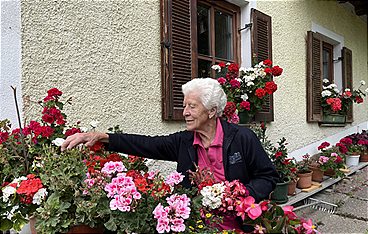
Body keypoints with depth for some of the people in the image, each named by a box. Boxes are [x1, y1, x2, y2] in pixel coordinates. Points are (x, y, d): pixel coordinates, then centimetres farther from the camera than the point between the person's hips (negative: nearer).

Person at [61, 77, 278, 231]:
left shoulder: (242, 138, -10)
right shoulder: (184, 142, 1)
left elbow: (269, 176, -4)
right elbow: (146, 144, -4)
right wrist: (101, 137, -12)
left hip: (240, 225, -2)